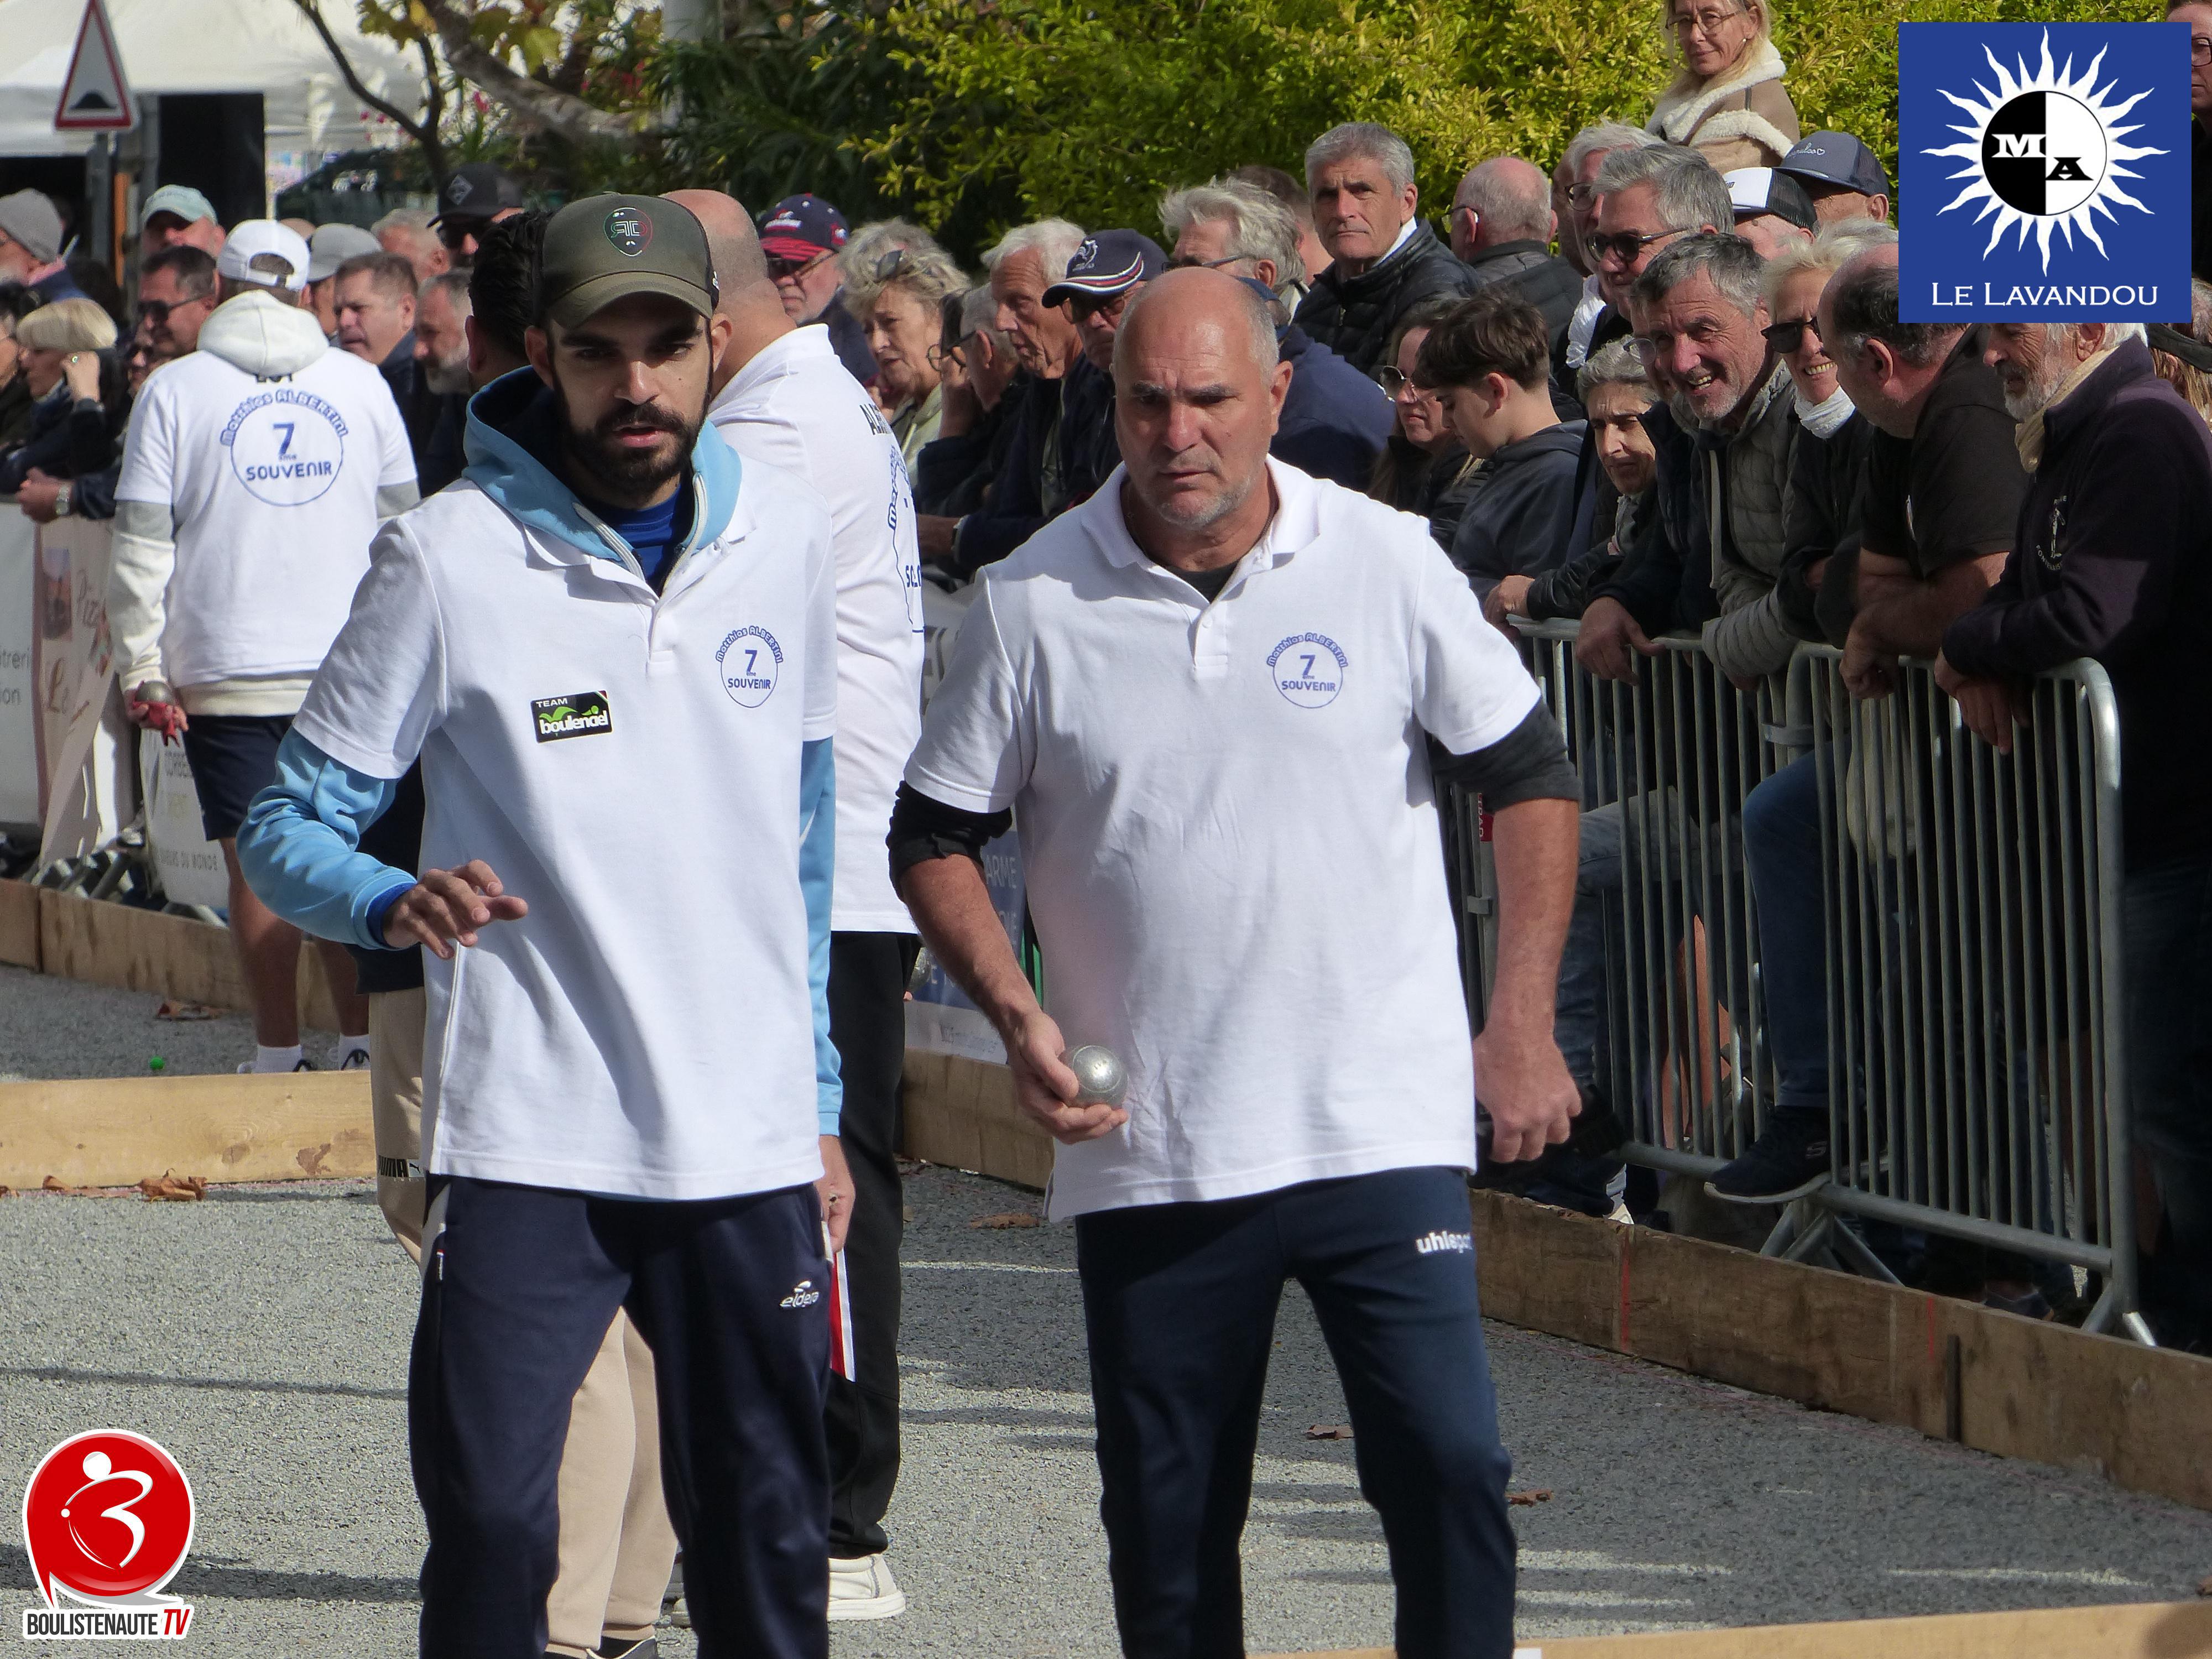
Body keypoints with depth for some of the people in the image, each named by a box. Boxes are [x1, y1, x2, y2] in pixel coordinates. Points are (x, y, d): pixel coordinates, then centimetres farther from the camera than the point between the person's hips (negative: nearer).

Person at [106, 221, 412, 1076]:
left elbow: (142, 545, -3)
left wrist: (141, 668, 1)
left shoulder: (175, 390, -1)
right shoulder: (359, 383, 6)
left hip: (227, 675, -2)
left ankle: (279, 1053, 1)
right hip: (348, 667, 2)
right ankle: (359, 1041, 5)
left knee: (256, 864, 1)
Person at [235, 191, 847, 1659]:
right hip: (525, 1140, -3)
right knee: (491, 1526, -12)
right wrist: (392, 903, -24)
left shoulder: (785, 536, 7)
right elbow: (292, 821, -2)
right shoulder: (452, 559, -6)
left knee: (768, 1540, 8)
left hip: (752, 1148, 4)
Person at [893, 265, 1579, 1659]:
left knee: (1449, 1465, -10)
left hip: (1384, 1126, -1)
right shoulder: (1034, 603, 0)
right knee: (1167, 1526, 7)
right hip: (1147, 1152, 1)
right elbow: (935, 837, 9)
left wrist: (1524, 1021, 2)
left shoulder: (1388, 565, 0)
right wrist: (1018, 1016, -6)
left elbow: (1532, 777, 8)